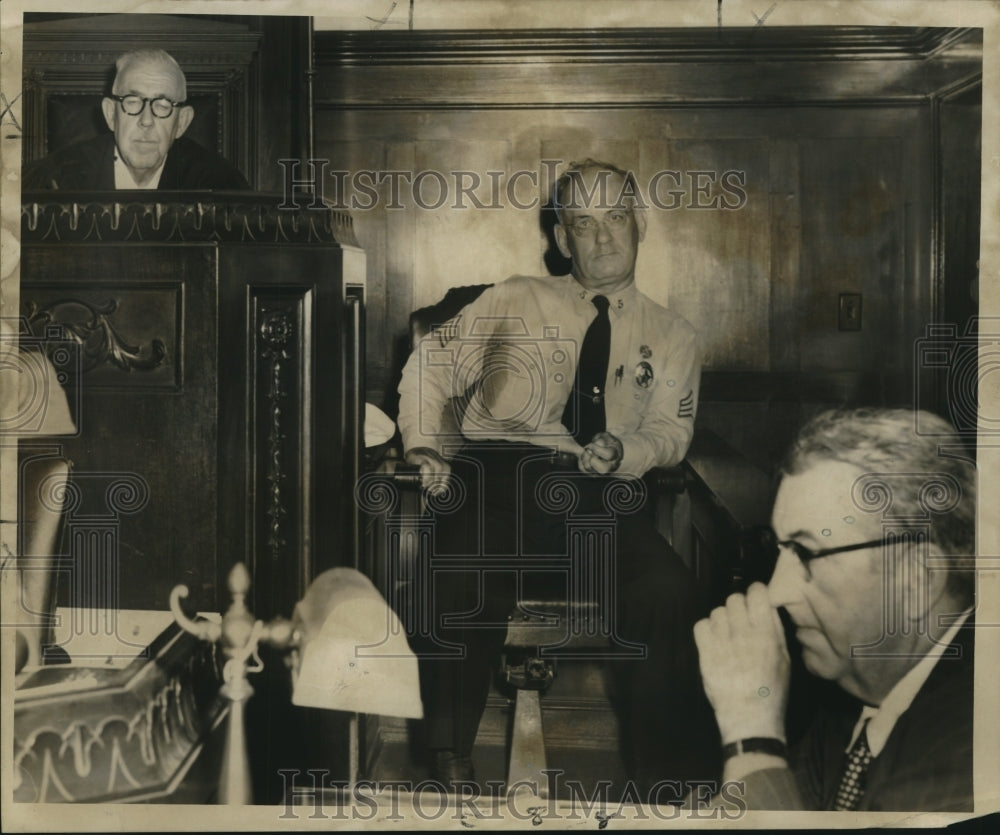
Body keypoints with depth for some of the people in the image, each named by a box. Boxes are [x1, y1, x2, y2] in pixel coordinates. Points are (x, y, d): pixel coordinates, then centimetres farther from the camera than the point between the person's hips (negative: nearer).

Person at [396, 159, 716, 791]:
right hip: (496, 472, -1)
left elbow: (671, 431, 12)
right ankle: (450, 764, -16)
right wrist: (427, 448, 0)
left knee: (666, 591, -28)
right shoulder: (517, 300, 19)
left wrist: (623, 450, -10)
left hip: (599, 492, 1)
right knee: (463, 595, -32)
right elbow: (432, 364, 16)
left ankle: (669, 778, -13)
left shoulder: (673, 336, 22)